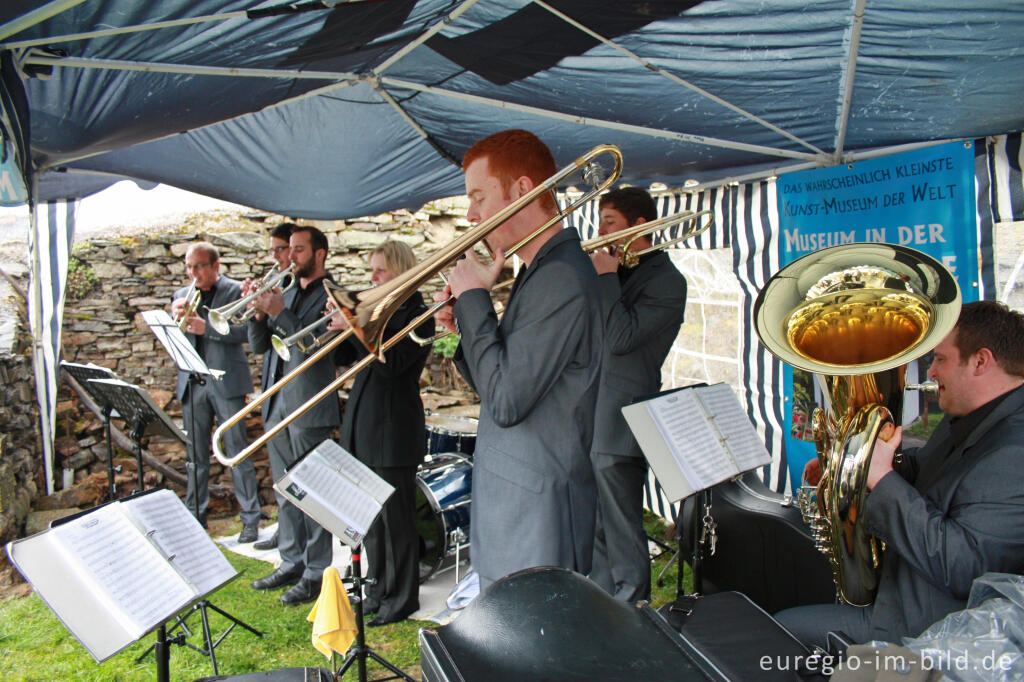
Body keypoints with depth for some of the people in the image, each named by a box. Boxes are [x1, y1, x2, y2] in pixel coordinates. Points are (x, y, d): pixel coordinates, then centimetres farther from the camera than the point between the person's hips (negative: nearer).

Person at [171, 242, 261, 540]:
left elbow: (244, 331, -12)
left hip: (226, 382, -4)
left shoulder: (235, 291, 1)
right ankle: (195, 514, 21)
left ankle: (251, 519, 6)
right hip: (192, 384, 5)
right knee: (195, 454, 10)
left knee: (238, 453, -1)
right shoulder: (182, 295, 15)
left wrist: (206, 327, -21)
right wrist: (176, 317, -8)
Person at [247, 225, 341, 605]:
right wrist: (260, 313, -4)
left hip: (310, 409, -8)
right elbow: (259, 346, 13)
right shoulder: (286, 294, 17)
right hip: (277, 406, 8)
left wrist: (279, 312, -22)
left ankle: (317, 573, 7)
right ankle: (292, 562, 27)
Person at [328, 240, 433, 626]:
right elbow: (343, 358, 11)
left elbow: (390, 363, -22)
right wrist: (340, 325, -5)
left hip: (394, 431, -8)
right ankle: (378, 588, 30)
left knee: (396, 516, 2)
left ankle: (401, 598, 15)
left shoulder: (417, 315, -10)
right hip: (361, 427, 8)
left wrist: (353, 328, -22)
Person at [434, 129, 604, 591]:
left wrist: (474, 299, -16)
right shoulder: (538, 272, 13)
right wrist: (464, 326, 1)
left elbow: (506, 403, -25)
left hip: (537, 518, -10)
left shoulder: (561, 278, -20)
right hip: (507, 507, 10)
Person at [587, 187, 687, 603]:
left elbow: (621, 338, -22)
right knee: (595, 526, 19)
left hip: (620, 424, -9)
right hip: (588, 418, 9)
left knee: (622, 530, 1)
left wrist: (606, 276, -16)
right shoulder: (618, 270, 16)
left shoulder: (666, 281, -11)